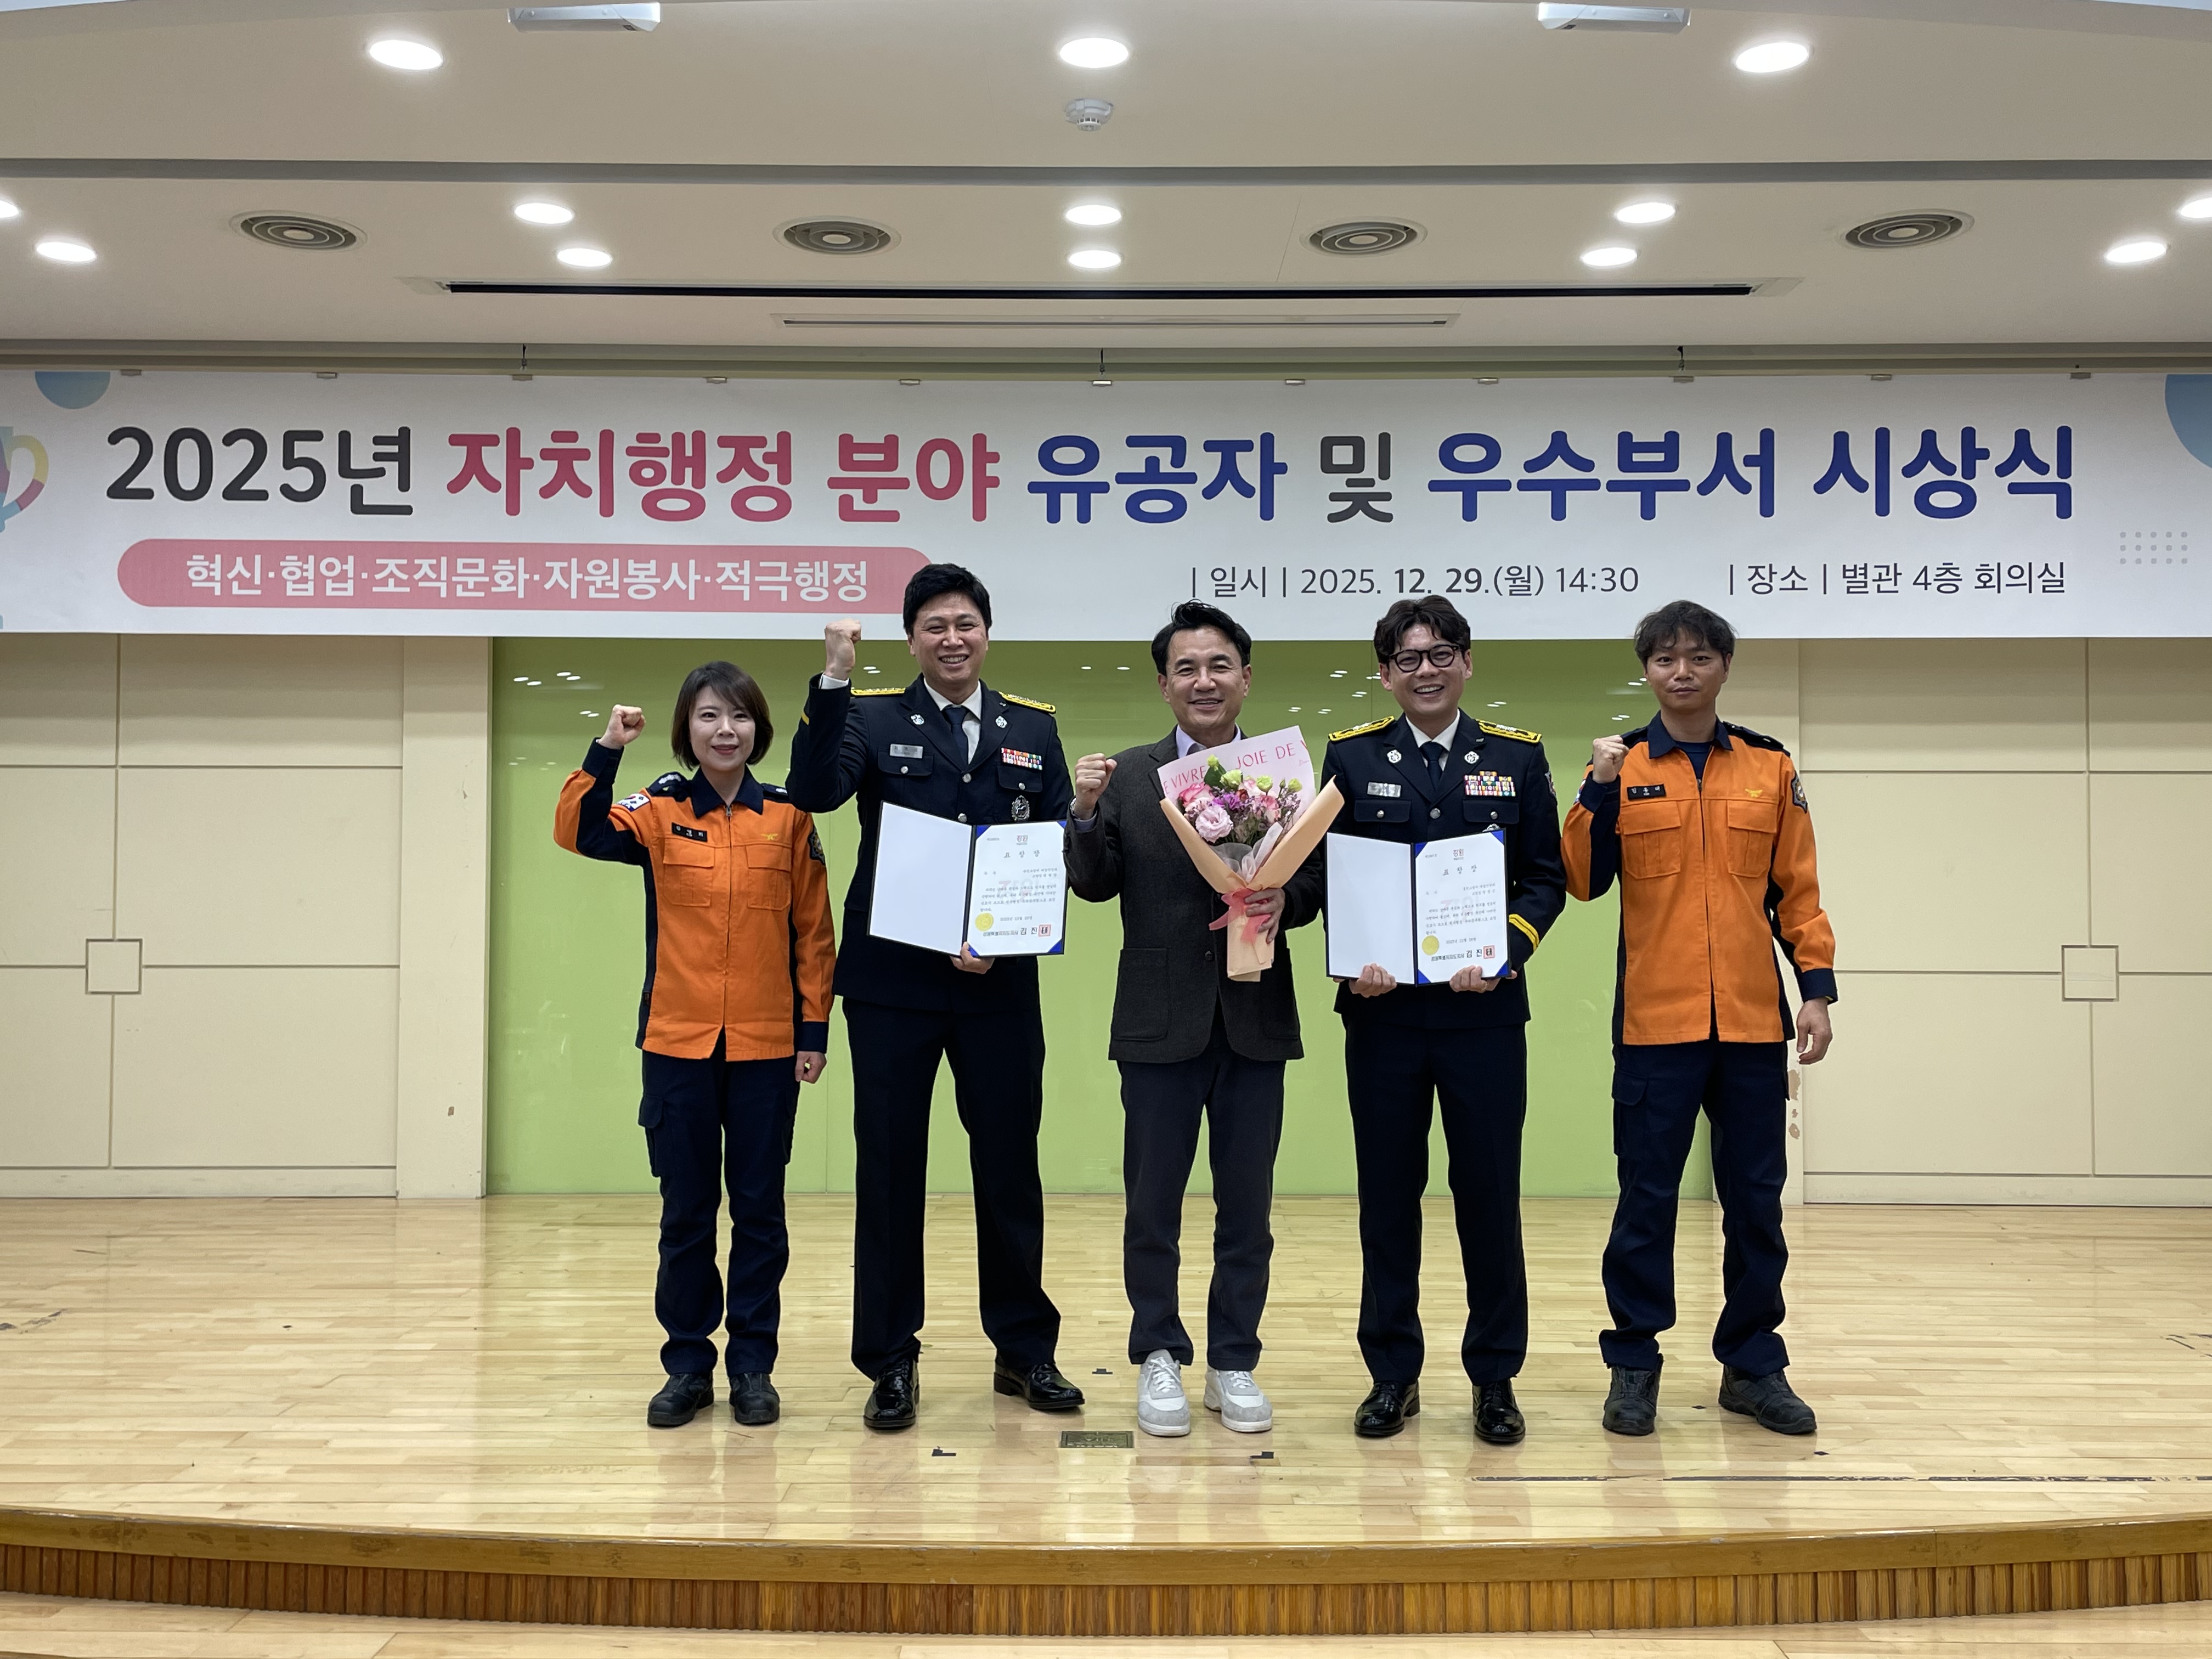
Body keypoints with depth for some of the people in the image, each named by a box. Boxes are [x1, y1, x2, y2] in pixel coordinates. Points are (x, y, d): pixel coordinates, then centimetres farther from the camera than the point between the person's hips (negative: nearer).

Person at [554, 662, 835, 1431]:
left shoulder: (788, 818, 1)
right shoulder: (660, 813, 1)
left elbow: (813, 932, 3)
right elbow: (577, 831, -16)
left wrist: (815, 1029, 0)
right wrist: (606, 751, -25)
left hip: (767, 1048, 0)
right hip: (678, 1046, 0)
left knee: (759, 1210, 7)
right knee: (685, 1212, 8)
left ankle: (753, 1364, 19)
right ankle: (688, 1365, 21)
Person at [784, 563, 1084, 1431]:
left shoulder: (1033, 728, 8)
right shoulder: (872, 717, 2)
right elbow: (814, 792, -16)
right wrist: (833, 680, -24)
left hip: (999, 985, 2)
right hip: (892, 981, -2)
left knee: (1010, 1165, 10)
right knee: (890, 1170, 5)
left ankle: (1024, 1349, 26)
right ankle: (891, 1362, 17)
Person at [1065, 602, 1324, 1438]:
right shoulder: (1126, 774, 2)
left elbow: (1315, 881, 1)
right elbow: (1094, 885, -3)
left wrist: (1284, 902, -20)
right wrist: (1086, 811, -18)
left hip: (1256, 1019, 1)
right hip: (1159, 1021, -1)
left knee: (1246, 1204, 9)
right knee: (1153, 1203, 8)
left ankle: (1233, 1363, 22)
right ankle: (1159, 1360, 22)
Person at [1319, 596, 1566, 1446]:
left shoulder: (1518, 755, 7)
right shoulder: (1350, 756, 6)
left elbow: (1546, 878, 5)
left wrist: (1507, 952, -12)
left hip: (1485, 1010, 0)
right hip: (1382, 1010, 0)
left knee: (1490, 1193, 4)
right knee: (1387, 1194, 7)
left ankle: (1495, 1377, 18)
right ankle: (1392, 1374, 20)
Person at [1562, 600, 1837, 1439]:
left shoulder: (1769, 767, 8)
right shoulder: (1619, 767, 3)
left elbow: (1797, 888, 10)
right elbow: (1584, 882, -5)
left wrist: (1817, 985, 2)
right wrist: (1601, 789, -15)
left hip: (1753, 1023, 2)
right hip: (1655, 1023, -2)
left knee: (1755, 1198, 9)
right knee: (1646, 1198, 4)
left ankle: (1753, 1364, 22)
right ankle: (1633, 1366, 16)